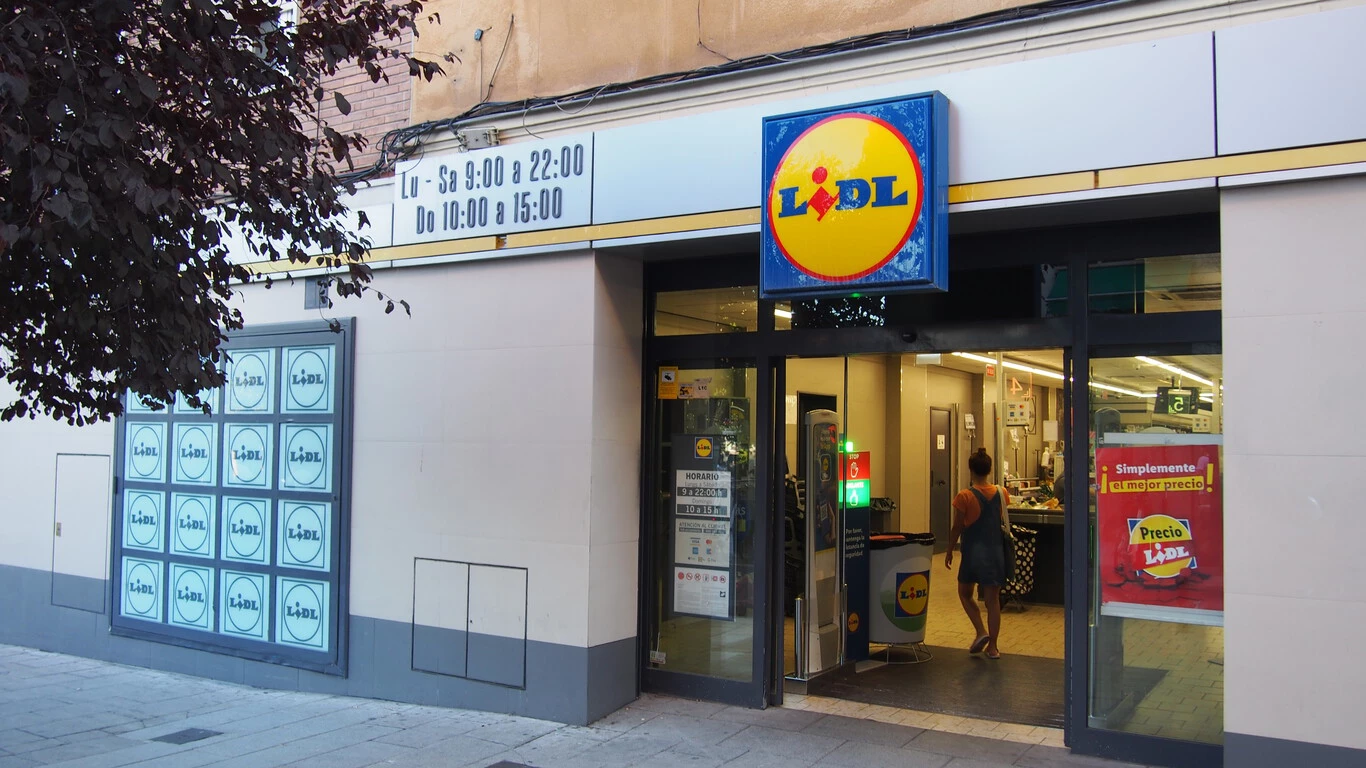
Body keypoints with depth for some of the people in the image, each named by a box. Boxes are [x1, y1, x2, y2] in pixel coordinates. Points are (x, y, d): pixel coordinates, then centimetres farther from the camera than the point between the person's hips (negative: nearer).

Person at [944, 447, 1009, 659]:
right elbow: (1004, 522, 6)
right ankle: (992, 646, 12)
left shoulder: (964, 496, -12)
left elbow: (957, 528, -7)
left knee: (965, 593, 18)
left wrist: (949, 551, 5)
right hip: (996, 552, 3)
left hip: (973, 552, -3)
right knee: (992, 599, 9)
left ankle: (981, 632, 2)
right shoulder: (1001, 493, -2)